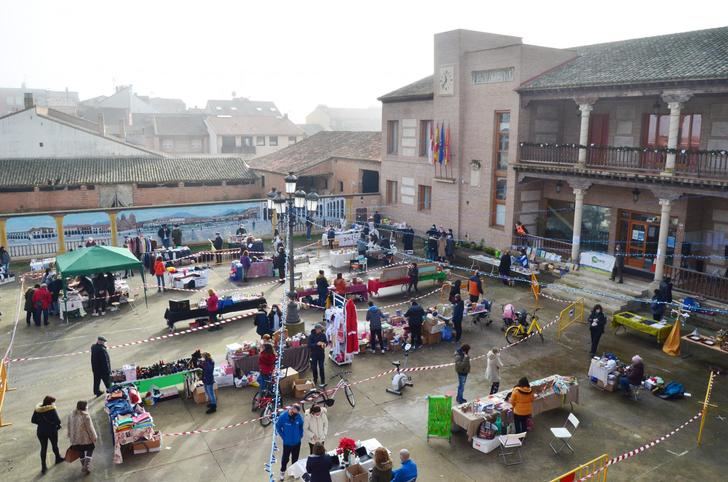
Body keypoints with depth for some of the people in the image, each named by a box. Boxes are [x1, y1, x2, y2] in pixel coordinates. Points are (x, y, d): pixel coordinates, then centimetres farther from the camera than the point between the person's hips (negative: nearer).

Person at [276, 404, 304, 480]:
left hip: (297, 442, 2)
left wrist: (300, 435, -1)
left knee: (295, 458, 20)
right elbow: (278, 427, -9)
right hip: (287, 442, -2)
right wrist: (283, 436, -7)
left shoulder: (299, 416, -17)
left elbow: (301, 426, 1)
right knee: (285, 458, 15)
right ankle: (282, 472, 40)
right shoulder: (283, 416, -24)